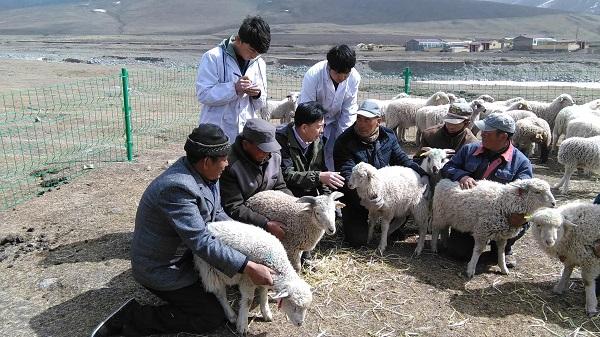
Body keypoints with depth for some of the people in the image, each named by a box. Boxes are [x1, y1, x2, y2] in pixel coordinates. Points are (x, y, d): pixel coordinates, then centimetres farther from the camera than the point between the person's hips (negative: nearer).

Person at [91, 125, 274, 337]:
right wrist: (248, 268, -34)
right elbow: (202, 243, -35)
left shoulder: (201, 173, -6)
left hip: (184, 254, 9)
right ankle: (132, 319, -3)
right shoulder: (177, 188, -34)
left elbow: (216, 214, 6)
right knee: (216, 316, -7)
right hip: (162, 269, -9)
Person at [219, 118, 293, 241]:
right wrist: (266, 224, -28)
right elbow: (233, 208, -22)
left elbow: (280, 187, 11)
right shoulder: (230, 165, -22)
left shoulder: (274, 156, 0)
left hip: (268, 215, 7)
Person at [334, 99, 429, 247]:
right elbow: (347, 177, -26)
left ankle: (393, 228, 21)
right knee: (357, 240, -12)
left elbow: (402, 160, 5)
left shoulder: (388, 136, -2)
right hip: (355, 198, -4)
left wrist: (423, 174, -11)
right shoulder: (344, 142, -19)